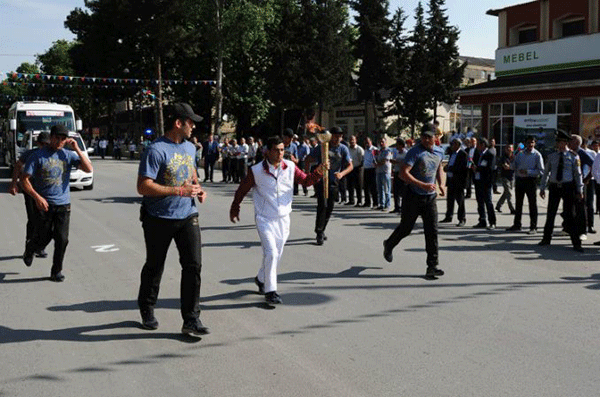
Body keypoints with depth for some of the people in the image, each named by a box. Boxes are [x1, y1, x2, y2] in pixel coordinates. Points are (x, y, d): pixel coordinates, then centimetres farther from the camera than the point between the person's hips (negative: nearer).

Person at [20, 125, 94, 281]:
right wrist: (37, 197, -17)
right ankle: (29, 251, 41)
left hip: (63, 204, 2)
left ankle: (56, 271, 15)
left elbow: (89, 169, -6)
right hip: (43, 204, -2)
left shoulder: (69, 155, 4)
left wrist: (77, 149, -12)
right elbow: (25, 179, -6)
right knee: (43, 238, 6)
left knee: (62, 239, -1)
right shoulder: (38, 156, -4)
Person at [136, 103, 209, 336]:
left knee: (193, 265, -4)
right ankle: (147, 309, 36)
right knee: (154, 267, 12)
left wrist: (198, 187, 4)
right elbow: (143, 187, -22)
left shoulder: (190, 147, 9)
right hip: (159, 218, -5)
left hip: (187, 216, 5)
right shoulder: (156, 150, -17)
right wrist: (179, 190, -22)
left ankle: (191, 320, 3)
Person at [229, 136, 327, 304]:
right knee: (271, 253, -16)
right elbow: (242, 190, 2)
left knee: (277, 255, 12)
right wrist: (234, 209, 12)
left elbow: (306, 180, 11)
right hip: (264, 219, -4)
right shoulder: (256, 171, -10)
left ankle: (261, 279, 38)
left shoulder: (290, 167, -1)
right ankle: (270, 291, -4)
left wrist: (318, 172, -7)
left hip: (283, 218, 4)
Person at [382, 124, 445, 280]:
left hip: (430, 197, 5)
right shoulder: (415, 152, -15)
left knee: (432, 231, -2)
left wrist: (440, 184, 14)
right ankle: (388, 245, 39)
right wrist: (423, 185, -29)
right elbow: (403, 173, -24)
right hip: (413, 196, -5)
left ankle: (432, 266, 1)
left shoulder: (439, 151, 8)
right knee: (406, 228, 9)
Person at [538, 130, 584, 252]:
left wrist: (579, 190, -2)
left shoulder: (573, 156, 0)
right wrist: (542, 188, 9)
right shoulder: (552, 156, 6)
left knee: (569, 215, -2)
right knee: (550, 214, 7)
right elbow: (546, 173, 12)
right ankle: (546, 239, 20)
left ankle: (576, 243, 5)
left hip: (568, 187, -2)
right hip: (554, 187, 2)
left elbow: (578, 174, 2)